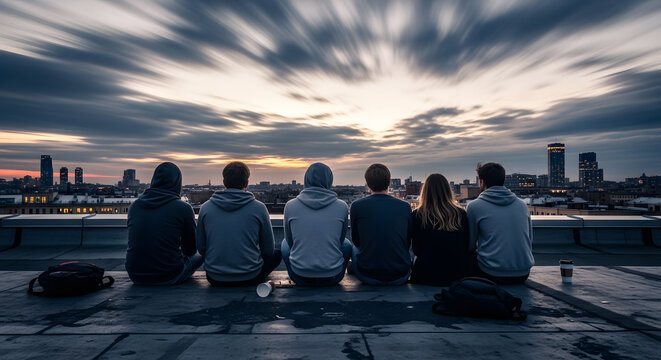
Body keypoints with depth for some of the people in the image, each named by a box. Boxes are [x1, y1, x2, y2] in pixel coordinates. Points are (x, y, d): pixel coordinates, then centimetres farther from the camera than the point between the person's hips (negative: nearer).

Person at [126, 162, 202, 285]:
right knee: (198, 256, 22)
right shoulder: (183, 208, -12)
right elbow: (190, 250, -2)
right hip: (169, 278, -5)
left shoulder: (134, 206, 1)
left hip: (136, 277, 5)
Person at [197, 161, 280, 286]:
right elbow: (268, 250, -2)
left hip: (215, 279, 4)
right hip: (250, 278, -4)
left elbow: (201, 248, 4)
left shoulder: (206, 208, -4)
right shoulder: (259, 208, -11)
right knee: (276, 254, 24)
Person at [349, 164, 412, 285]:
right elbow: (408, 243, 8)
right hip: (400, 278, 2)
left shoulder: (357, 206, -7)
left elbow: (356, 241, 7)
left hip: (368, 277, -1)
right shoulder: (405, 207, -2)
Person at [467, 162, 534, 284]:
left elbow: (470, 243, 2)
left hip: (492, 274, -5)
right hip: (523, 274, 5)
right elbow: (530, 241, 17)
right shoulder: (522, 204, 9)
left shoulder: (474, 206, -5)